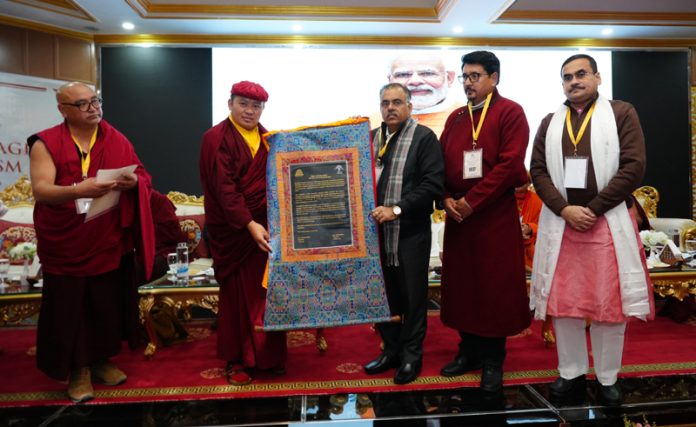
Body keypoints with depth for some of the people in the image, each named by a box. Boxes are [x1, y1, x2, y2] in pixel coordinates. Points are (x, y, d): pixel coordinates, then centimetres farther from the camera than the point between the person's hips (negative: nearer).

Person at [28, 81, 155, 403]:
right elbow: (40, 191, -15)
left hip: (111, 242, 3)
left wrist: (133, 182, -18)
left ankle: (101, 359, 31)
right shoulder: (46, 144, -5)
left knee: (109, 304, 11)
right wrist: (78, 190, -34)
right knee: (69, 308, 6)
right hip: (66, 246, -2)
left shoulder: (117, 140, 5)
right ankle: (78, 369, 24)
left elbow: (144, 177, 6)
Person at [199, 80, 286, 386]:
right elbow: (224, 188, -15)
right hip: (234, 232, -5)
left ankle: (269, 355, 23)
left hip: (265, 228, 5)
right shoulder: (217, 138, -7)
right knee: (237, 295, 5)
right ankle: (236, 360, 19)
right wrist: (249, 225, -22)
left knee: (267, 292, 9)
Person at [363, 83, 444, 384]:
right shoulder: (370, 138, 13)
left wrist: (397, 209, -19)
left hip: (411, 232, -5)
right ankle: (391, 350, 29)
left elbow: (432, 185, -13)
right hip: (377, 231, 5)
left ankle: (411, 356, 21)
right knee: (384, 295, 12)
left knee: (412, 297, 6)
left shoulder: (424, 138, -3)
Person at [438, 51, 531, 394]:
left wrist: (471, 201, -16)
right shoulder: (455, 118, 15)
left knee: (495, 288, 3)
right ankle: (469, 351, 27)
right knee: (461, 285, 11)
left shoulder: (510, 113, -3)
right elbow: (441, 162, 12)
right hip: (458, 216, 6)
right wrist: (447, 199, -5)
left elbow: (510, 164, -14)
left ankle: (493, 361, 18)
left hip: (495, 215, -5)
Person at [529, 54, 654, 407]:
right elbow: (539, 170, 5)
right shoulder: (550, 123, 13)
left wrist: (593, 209, -12)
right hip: (560, 224, 3)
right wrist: (564, 209, -10)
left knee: (609, 304, 4)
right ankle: (571, 374, 21)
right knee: (563, 303, 6)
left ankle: (607, 378, 20)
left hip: (607, 224, -2)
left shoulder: (621, 114, 3)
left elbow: (633, 167, -6)